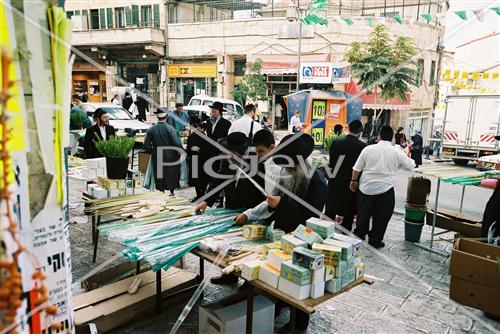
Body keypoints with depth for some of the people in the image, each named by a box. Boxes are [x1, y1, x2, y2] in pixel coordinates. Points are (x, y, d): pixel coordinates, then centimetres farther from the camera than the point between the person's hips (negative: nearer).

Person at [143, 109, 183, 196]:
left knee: (159, 175, 13)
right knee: (172, 174, 12)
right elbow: (177, 143, -18)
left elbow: (146, 145, -3)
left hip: (157, 157, 3)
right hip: (170, 156, -2)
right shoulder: (169, 128, -13)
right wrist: (180, 152, -2)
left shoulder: (151, 129, -3)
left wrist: (152, 151, 14)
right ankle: (171, 191, 15)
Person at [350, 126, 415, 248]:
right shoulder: (397, 152, -5)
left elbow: (357, 168, 0)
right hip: (385, 190, -1)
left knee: (363, 214, 15)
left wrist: (354, 180, 15)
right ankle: (375, 241, 19)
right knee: (381, 217, 11)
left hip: (366, 188, 2)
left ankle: (358, 237, 25)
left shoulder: (368, 149, -4)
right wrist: (409, 158, 29)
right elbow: (410, 166, 9)